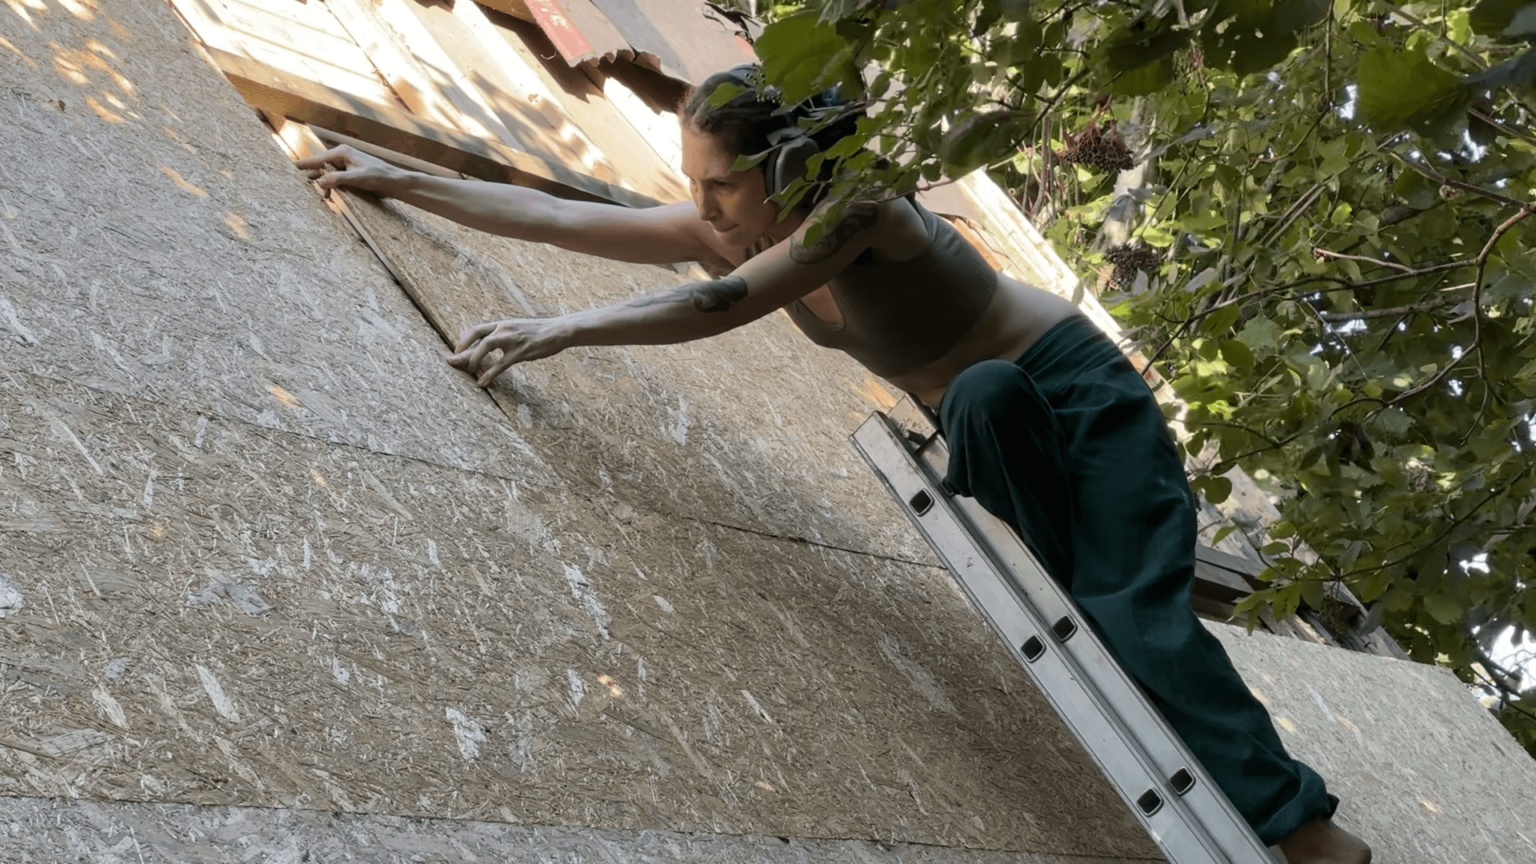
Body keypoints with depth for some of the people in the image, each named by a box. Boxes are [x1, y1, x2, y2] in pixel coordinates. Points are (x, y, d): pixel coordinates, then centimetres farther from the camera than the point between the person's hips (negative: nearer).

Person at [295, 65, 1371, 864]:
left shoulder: (853, 209, -29)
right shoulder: (730, 226, -7)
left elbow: (724, 304, -43)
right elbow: (558, 215, -6)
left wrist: (562, 330, -48)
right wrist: (395, 179, -5)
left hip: (1081, 391, -7)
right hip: (991, 421, 7)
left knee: (1134, 613, -21)